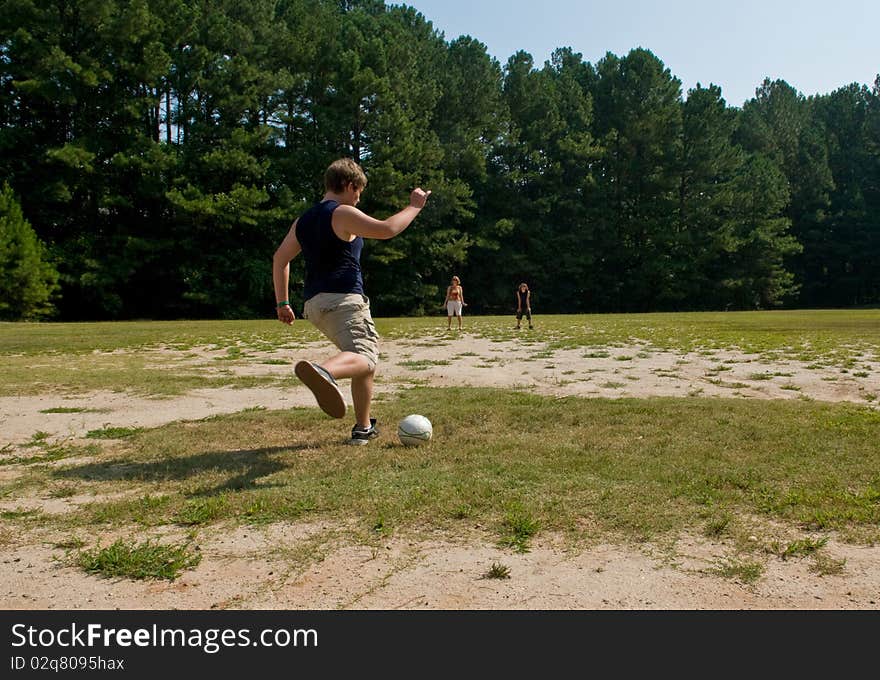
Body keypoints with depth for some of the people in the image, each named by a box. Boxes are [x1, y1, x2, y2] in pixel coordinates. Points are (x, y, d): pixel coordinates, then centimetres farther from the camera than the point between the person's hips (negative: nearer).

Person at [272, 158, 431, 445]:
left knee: (366, 360, 20)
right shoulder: (343, 213, -4)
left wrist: (283, 303, 23)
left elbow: (280, 258, 21)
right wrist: (414, 207, 0)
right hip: (343, 300, -9)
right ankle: (323, 371, -58)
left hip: (315, 303, 9)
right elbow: (386, 229, -14)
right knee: (364, 357, -26)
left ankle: (363, 428, 22)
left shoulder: (304, 219, 20)